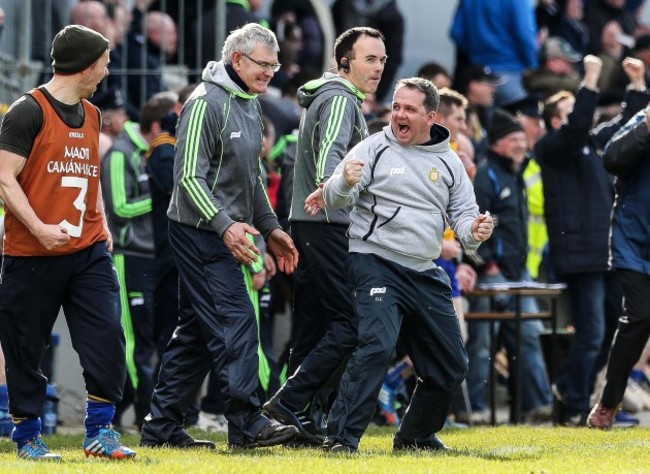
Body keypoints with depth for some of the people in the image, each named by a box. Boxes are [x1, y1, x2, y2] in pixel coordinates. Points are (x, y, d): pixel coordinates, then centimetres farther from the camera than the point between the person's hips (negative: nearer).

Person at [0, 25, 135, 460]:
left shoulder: (91, 115, 15)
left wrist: (102, 225, 11)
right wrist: (40, 228, -22)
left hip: (88, 250, 6)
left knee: (107, 338, -6)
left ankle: (100, 432, 3)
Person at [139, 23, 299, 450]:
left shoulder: (251, 105, 15)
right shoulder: (206, 104, -15)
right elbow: (190, 177, -20)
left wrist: (269, 226, 19)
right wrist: (225, 224, -29)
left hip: (225, 232, 10)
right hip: (200, 233, -10)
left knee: (195, 332, 10)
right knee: (236, 323, -12)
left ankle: (162, 426, 14)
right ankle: (247, 424, -10)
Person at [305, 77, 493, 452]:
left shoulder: (448, 161, 11)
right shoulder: (374, 149, -2)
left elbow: (463, 212, 12)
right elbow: (336, 199, -10)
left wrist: (474, 230, -11)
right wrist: (344, 182, -33)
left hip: (426, 273, 6)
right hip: (376, 263, -6)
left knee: (451, 365, 10)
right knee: (377, 347, -25)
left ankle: (416, 436, 29)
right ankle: (342, 437, -22)